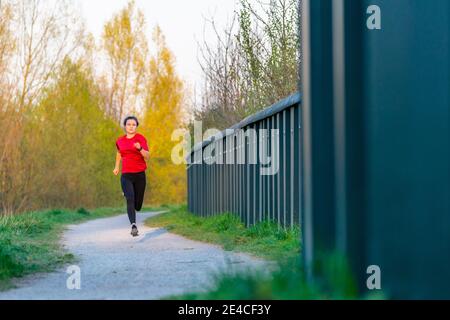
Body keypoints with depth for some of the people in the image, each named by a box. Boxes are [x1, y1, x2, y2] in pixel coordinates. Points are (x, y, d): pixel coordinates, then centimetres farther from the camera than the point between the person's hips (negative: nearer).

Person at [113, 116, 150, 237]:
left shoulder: (141, 138, -3)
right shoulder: (120, 141, 8)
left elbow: (147, 157, -13)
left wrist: (140, 148, -29)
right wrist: (117, 166, 25)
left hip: (140, 175, -1)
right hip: (126, 176, 1)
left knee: (137, 206, 8)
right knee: (130, 200, -21)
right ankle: (133, 225, -31)